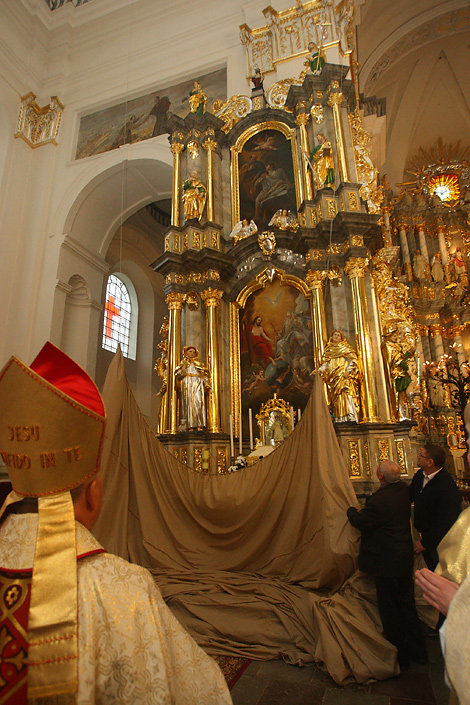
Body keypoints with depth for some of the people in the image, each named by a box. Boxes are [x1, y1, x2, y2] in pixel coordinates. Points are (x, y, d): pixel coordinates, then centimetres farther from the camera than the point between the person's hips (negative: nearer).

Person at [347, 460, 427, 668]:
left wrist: (351, 510, 4)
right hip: (406, 557, 8)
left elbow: (359, 522, -17)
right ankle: (417, 651, 36)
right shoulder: (404, 489, -5)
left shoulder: (379, 500, -30)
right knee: (407, 604, 22)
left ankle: (399, 655, 26)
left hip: (387, 561, -8)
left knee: (389, 610, 11)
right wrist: (367, 508, 7)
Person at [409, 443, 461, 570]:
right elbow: (410, 495, 10)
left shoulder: (447, 488, -31)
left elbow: (445, 523, -27)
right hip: (426, 535, 7)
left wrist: (424, 543, -18)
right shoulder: (420, 474, -6)